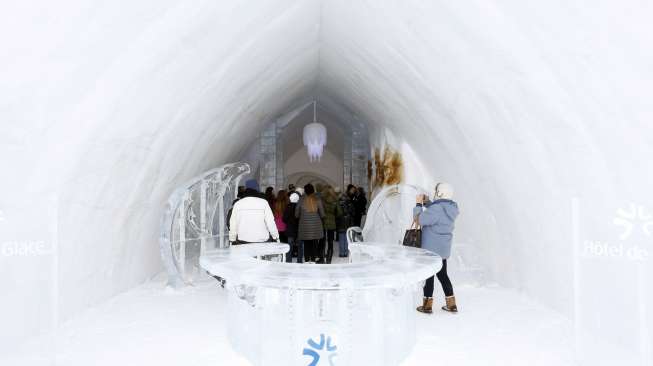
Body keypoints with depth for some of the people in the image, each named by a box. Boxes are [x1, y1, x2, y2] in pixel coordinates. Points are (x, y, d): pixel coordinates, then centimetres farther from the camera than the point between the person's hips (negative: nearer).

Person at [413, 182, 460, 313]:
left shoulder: (436, 209, -25)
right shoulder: (451, 208, 2)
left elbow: (419, 220, -20)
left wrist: (419, 204, -8)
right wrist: (426, 202, 7)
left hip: (431, 248, -8)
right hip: (444, 248, 8)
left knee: (429, 275, 5)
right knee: (442, 275, 18)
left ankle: (427, 305, 15)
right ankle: (451, 304, 24)